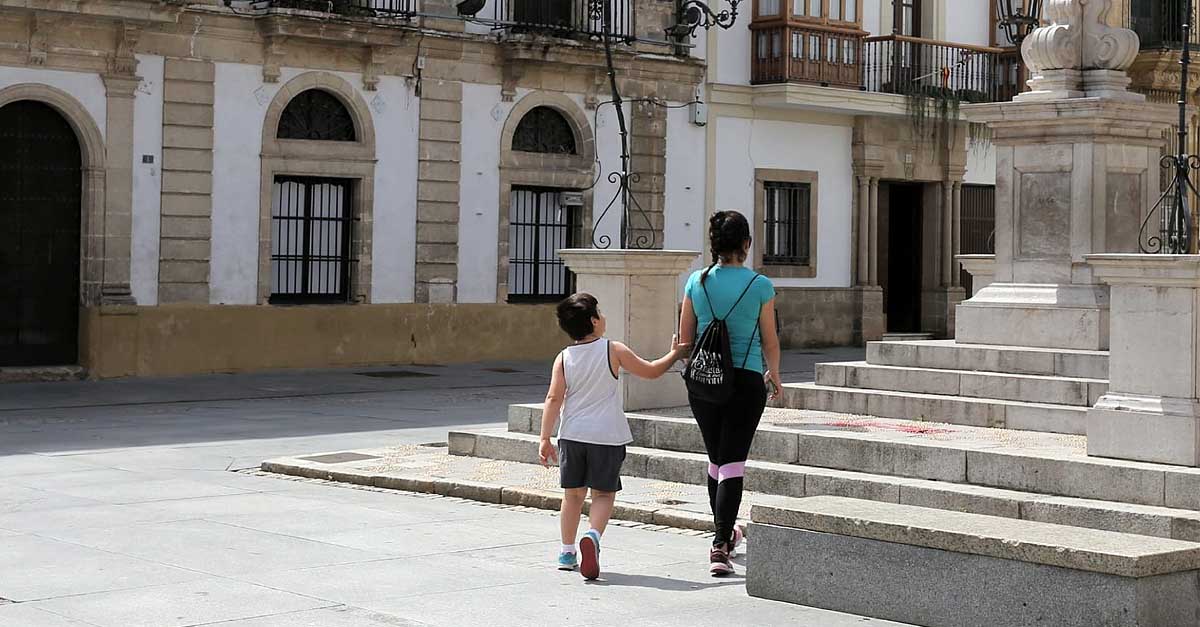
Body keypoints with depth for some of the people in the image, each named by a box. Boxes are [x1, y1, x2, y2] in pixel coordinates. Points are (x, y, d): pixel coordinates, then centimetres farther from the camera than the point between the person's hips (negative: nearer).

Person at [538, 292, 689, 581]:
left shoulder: (563, 358, 0)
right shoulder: (614, 351, -6)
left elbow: (554, 399, -7)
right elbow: (651, 371, 2)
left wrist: (545, 439, -6)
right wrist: (675, 353, 19)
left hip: (572, 435, 3)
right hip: (607, 436, -3)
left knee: (573, 494, 15)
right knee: (603, 494, 4)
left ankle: (567, 552, 19)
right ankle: (593, 535, -24)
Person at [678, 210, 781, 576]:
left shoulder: (697, 282, 0)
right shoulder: (760, 286, -7)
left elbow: (685, 337, 6)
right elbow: (770, 341, 1)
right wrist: (773, 374, 20)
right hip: (746, 381, -3)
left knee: (715, 460, 18)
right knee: (733, 463, -3)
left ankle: (725, 534, 35)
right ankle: (721, 546, -13)